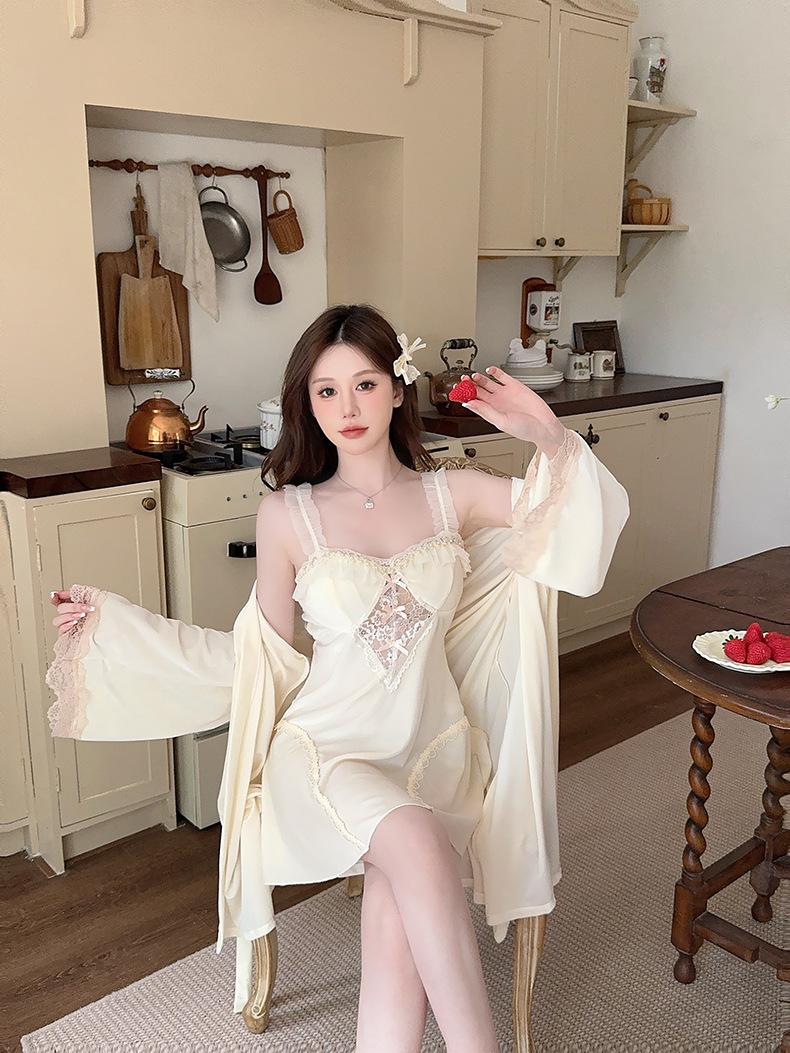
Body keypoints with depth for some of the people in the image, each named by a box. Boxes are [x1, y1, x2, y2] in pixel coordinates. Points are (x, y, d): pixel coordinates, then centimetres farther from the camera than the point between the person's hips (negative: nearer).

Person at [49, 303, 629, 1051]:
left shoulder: (453, 495, 4)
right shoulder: (287, 516, 1)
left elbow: (597, 515, 7)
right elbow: (264, 655, 7)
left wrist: (550, 438, -10)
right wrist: (111, 621, 5)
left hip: (435, 746, 2)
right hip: (327, 748, -1)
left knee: (397, 916, -28)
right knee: (416, 843, -33)